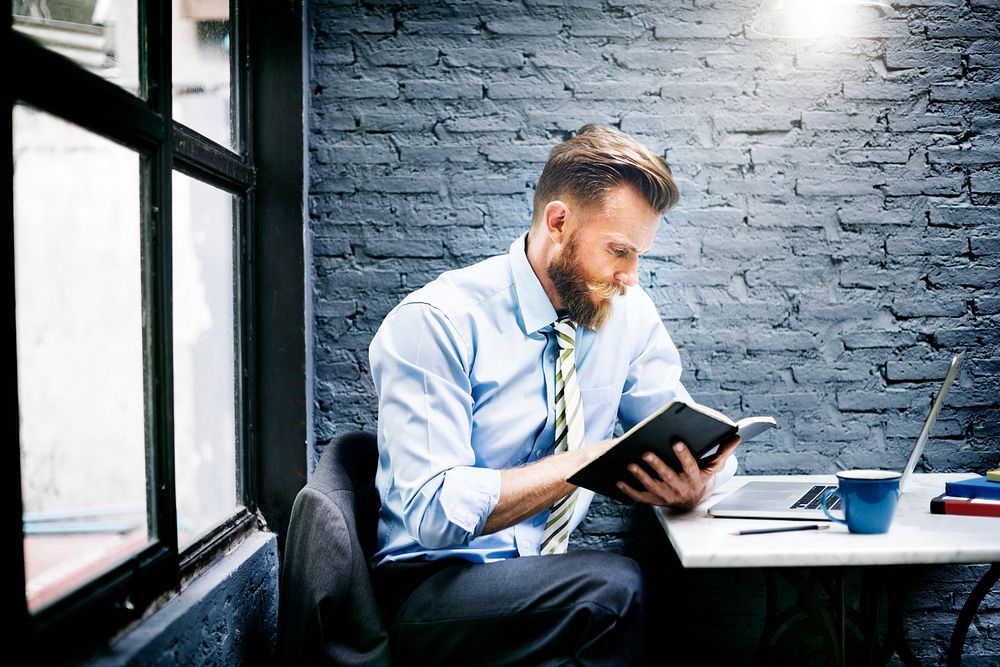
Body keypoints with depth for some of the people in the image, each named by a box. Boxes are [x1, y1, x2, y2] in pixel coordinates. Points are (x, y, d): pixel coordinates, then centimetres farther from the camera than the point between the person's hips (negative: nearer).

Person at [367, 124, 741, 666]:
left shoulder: (630, 313, 2)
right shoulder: (434, 323, -15)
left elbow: (688, 437, 5)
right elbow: (433, 510, -22)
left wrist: (695, 478, -19)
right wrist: (583, 462, -26)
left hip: (546, 569, 5)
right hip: (430, 586, -5)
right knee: (615, 590, -33)